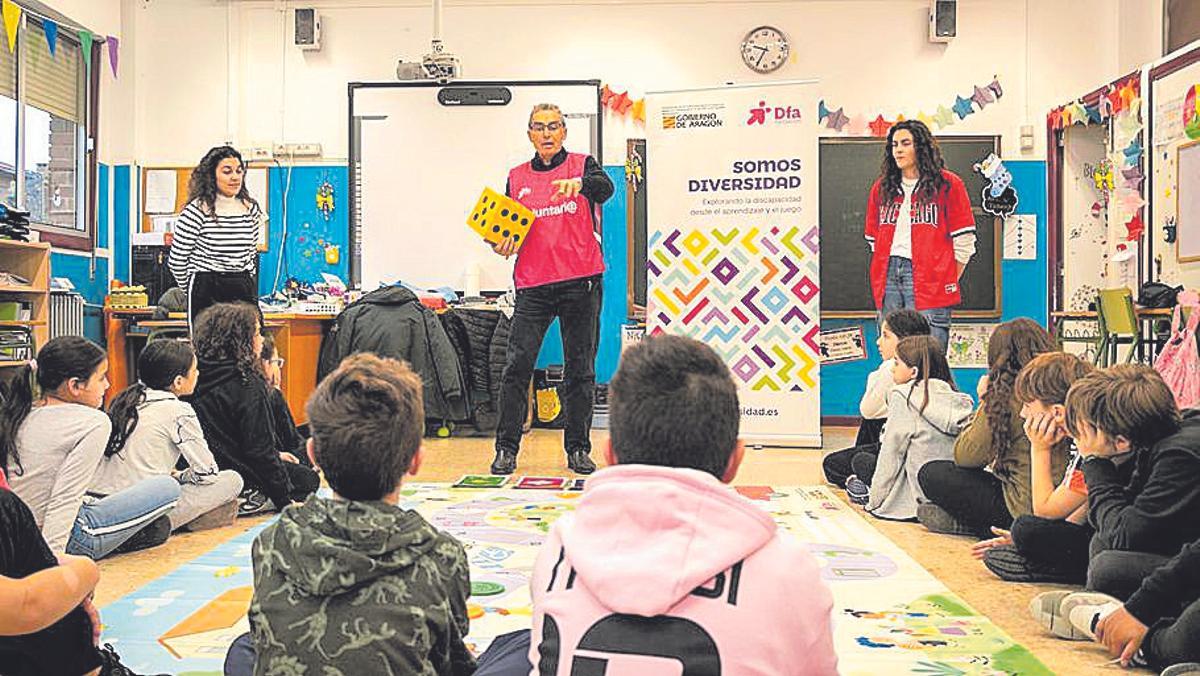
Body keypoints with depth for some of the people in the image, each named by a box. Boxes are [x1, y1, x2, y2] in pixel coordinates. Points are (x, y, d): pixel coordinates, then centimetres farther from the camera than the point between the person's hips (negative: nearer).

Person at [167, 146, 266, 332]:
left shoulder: (251, 209, 9)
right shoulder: (197, 209, -7)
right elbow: (176, 260, -1)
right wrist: (192, 289, 10)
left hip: (244, 291, 4)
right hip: (207, 294, -4)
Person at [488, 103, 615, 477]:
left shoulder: (582, 164, 6)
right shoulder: (517, 177, 15)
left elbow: (605, 187, -15)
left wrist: (579, 183, -36)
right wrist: (504, 244, -3)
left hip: (580, 283, -2)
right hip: (533, 284, 2)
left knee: (580, 369, 4)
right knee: (517, 365, -5)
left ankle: (578, 448, 13)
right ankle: (506, 448, 3)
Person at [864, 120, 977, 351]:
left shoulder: (948, 184, 2)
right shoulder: (881, 187, 17)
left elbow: (964, 241, 0)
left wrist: (947, 281, -1)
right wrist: (884, 275, 11)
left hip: (929, 285, -5)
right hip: (888, 277, 5)